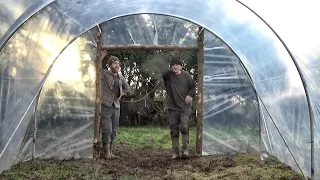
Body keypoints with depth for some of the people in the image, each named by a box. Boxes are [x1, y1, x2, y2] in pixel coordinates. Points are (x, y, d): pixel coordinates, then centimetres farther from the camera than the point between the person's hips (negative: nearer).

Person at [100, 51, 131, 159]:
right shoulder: (104, 74, -2)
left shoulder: (120, 77, 12)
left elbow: (127, 89, 24)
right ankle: (106, 152, 2)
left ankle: (111, 152, 18)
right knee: (107, 130, -10)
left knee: (114, 131, 9)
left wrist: (120, 95, 8)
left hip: (116, 107, 5)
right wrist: (101, 56, -16)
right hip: (105, 106, -5)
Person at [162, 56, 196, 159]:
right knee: (174, 130, 6)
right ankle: (175, 152, 15)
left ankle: (185, 150, -4)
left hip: (185, 107, -1)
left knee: (184, 127, -14)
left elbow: (193, 86, 12)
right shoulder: (167, 75, 0)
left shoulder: (186, 76, 3)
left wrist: (190, 95, -5)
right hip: (172, 108, 1)